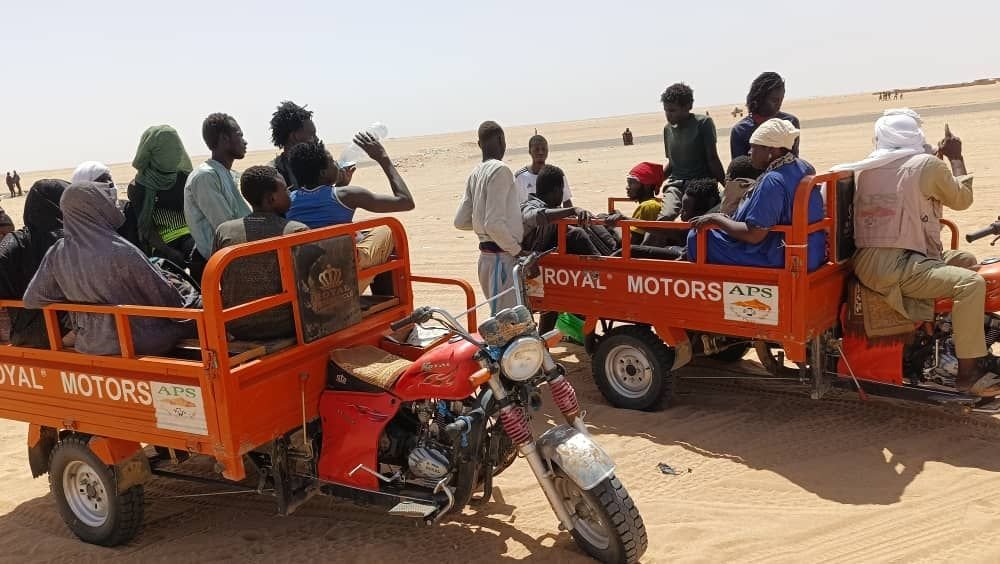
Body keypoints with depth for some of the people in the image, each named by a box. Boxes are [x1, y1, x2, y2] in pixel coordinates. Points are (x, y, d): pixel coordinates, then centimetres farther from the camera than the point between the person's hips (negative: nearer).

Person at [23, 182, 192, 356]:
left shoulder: (57, 253, -9)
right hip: (138, 340, -6)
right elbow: (162, 294, -15)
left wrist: (75, 296, 10)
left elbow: (31, 299, -2)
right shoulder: (121, 252, -26)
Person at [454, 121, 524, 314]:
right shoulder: (501, 170, -15)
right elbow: (494, 224, -22)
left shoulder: (475, 173, 10)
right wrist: (517, 250, -12)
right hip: (503, 257, -9)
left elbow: (460, 221, 12)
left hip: (486, 255, 9)